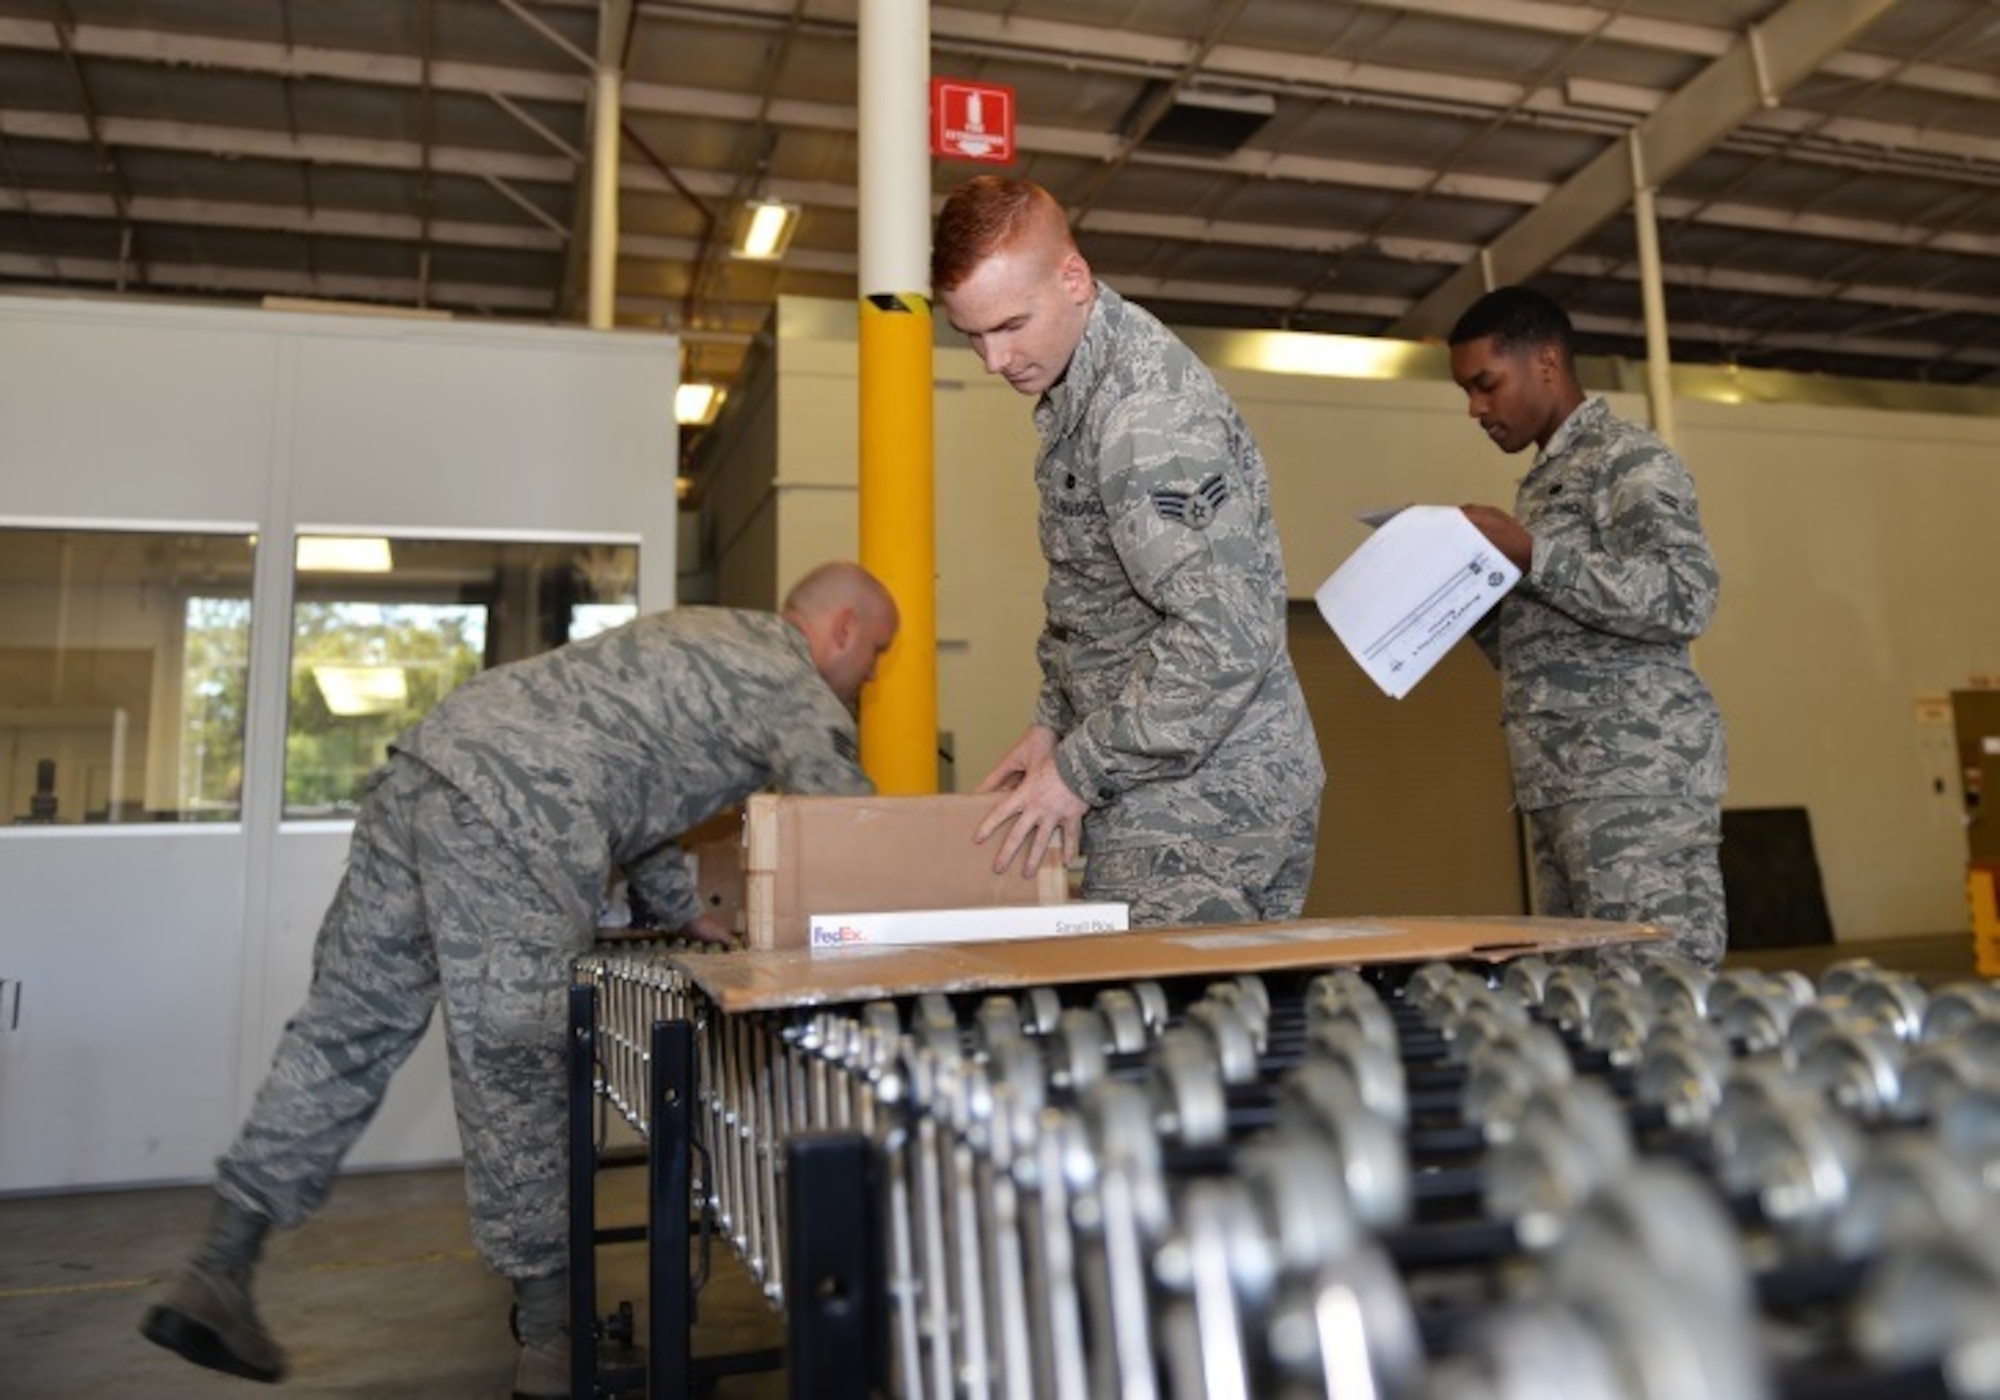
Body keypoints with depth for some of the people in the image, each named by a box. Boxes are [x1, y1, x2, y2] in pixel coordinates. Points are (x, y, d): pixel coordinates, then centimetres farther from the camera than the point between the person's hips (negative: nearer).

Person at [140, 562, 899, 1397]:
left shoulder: (696, 637, 29)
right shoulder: (794, 686, 3)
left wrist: (689, 911, 34)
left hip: (422, 767, 9)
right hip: (507, 828, -9)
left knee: (343, 1034, 13)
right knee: (516, 1077, 0)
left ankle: (217, 1275, 20)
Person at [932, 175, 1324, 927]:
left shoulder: (1147, 413, -21)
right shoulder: (1080, 389, 12)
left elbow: (1227, 639, -28)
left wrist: (1080, 770, -19)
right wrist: (1054, 724, 14)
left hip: (1203, 802, -9)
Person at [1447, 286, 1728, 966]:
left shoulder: (1628, 459, -3)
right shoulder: (1546, 479, 22)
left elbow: (1687, 598, -18)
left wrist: (1528, 553, -18)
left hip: (1639, 776, -9)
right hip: (1566, 784, 9)